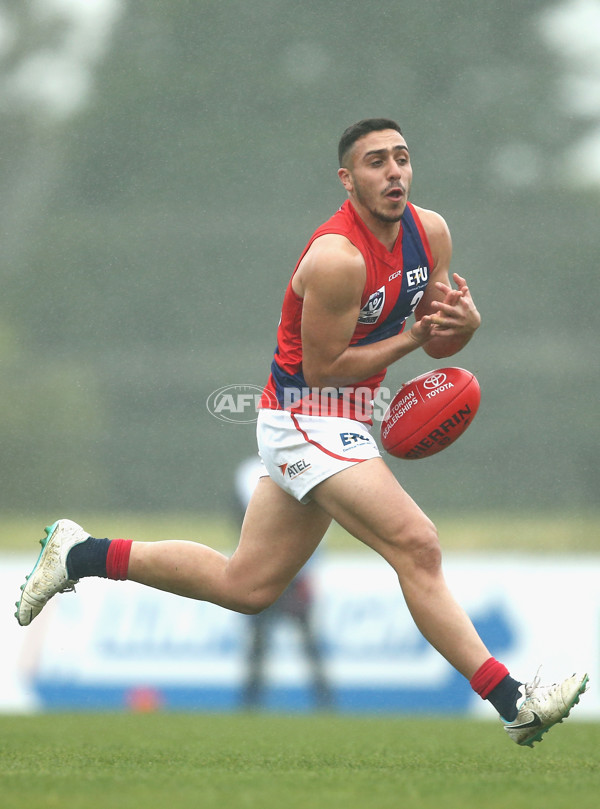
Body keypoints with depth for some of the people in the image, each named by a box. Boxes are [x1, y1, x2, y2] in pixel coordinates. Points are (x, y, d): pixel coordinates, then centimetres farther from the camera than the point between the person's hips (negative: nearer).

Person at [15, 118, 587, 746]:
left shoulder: (429, 233, 2)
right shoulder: (337, 257, -23)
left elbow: (436, 343, 9)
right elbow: (322, 369, -19)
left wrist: (462, 324, -14)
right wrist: (412, 336, -18)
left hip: (337, 425, 9)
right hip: (306, 418, -9)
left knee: (244, 586, 16)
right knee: (416, 546, -19)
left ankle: (81, 555, 27)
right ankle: (510, 700, -18)